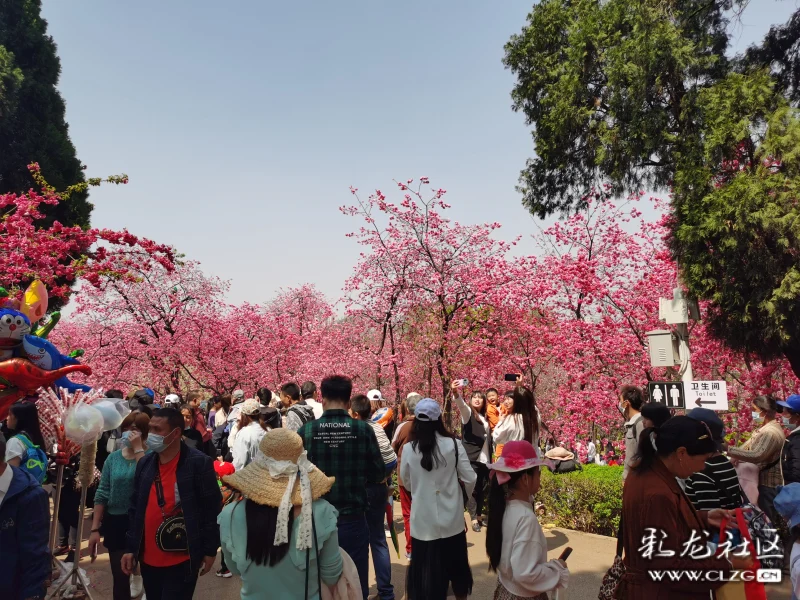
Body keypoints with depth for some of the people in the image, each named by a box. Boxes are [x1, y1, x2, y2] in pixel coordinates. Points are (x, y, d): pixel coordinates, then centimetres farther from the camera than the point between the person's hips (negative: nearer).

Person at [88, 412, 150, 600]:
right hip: (116, 523, 3)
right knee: (119, 578, 7)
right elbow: (102, 494, 4)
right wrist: (95, 529, 2)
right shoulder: (113, 458, 2)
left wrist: (138, 449, -25)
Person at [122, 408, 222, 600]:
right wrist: (130, 548, 9)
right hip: (148, 559, 6)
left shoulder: (199, 463, -15)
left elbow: (212, 508, -10)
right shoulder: (145, 463, 3)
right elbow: (136, 509, 11)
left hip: (182, 560, -6)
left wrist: (210, 550, -8)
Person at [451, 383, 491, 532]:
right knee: (472, 488, -3)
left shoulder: (485, 417, 14)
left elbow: (489, 438, 15)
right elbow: (460, 404, -24)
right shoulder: (467, 412, -1)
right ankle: (474, 519, 3)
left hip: (485, 458, 5)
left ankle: (480, 516, 23)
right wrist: (455, 393, -44)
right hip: (471, 458, -5)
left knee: (482, 489, 11)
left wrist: (491, 457, 6)